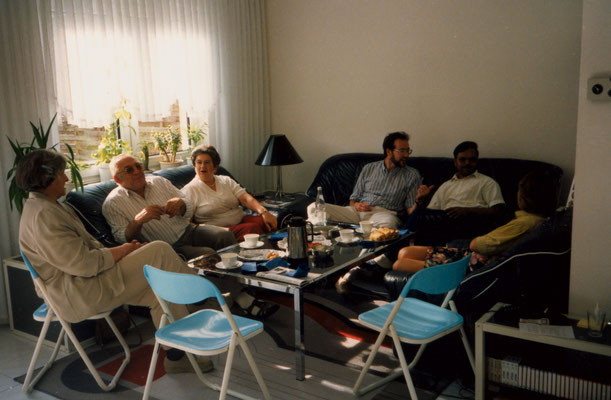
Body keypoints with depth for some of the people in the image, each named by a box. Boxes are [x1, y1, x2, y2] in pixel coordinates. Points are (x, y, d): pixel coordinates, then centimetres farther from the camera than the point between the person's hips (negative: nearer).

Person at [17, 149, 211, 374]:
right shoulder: (43, 215, -21)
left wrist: (119, 250, 2)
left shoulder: (44, 206, 15)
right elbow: (85, 264, -25)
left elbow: (81, 249, 16)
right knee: (159, 252, -15)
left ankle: (176, 355, 9)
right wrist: (123, 250, -11)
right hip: (79, 295, -11)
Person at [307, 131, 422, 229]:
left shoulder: (412, 175, 12)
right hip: (358, 211, 3)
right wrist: (356, 205, -3)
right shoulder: (369, 169, 20)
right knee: (314, 207, -17)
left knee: (388, 222, -45)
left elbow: (411, 209, 4)